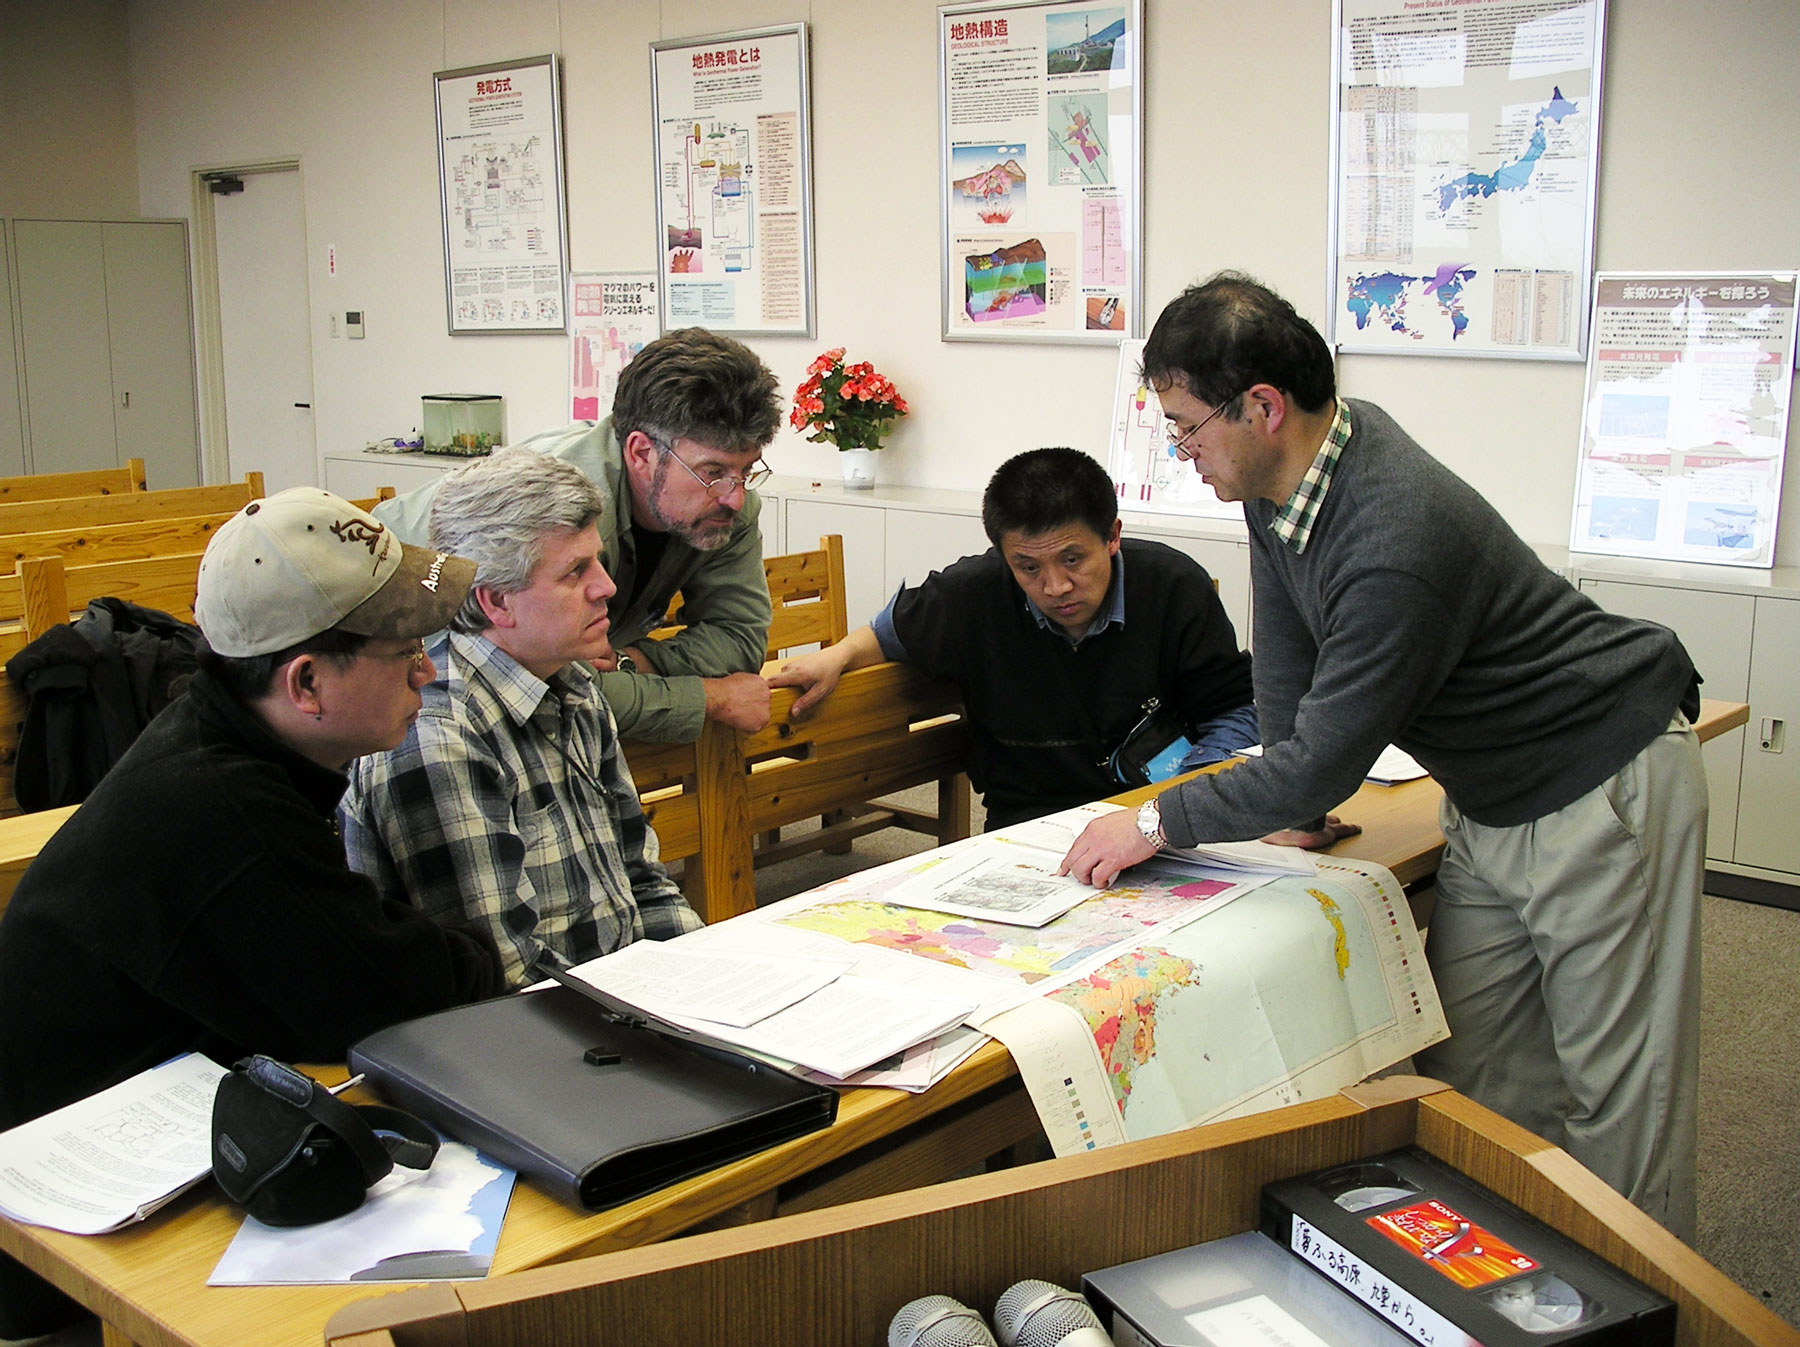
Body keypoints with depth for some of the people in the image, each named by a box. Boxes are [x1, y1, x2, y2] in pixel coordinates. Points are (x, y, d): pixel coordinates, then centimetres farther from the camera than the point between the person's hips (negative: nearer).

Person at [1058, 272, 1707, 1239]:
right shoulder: (1283, 473, -5)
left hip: (1603, 796, -9)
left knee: (1616, 1090, -1)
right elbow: (1285, 651, 7)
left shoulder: (1396, 547, -33)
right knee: (1470, 1078, 11)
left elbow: (1323, 762, -28)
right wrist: (1300, 803, 4)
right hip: (1492, 801, 9)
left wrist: (1157, 822, -20)